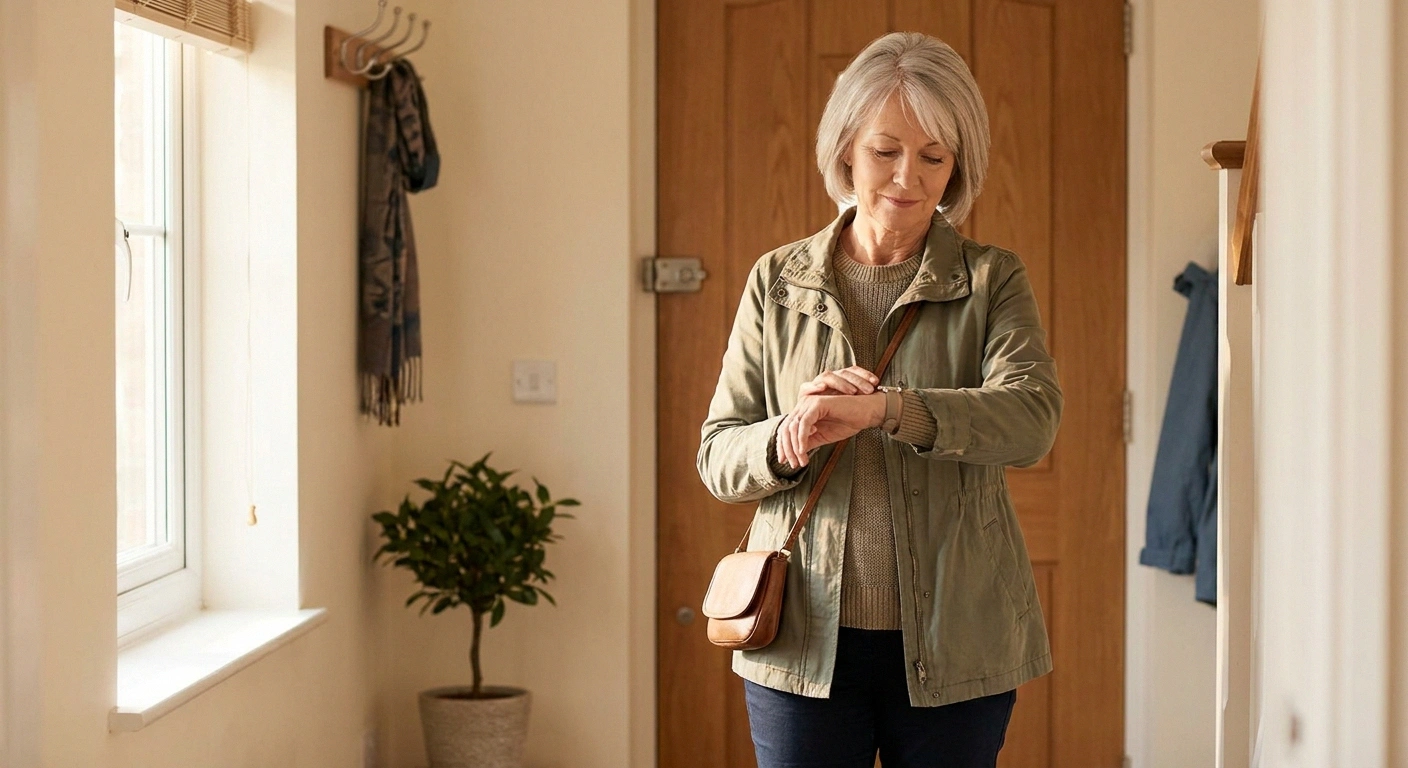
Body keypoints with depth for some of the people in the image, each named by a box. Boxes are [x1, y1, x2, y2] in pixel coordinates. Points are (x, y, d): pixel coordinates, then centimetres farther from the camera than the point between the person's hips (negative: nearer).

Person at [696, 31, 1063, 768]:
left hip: (952, 647, 0)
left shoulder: (991, 279, 2)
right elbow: (717, 456, 5)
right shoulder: (778, 281, 6)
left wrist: (884, 408, -30)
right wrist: (784, 442, -19)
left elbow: (1032, 417, -15)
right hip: (806, 640, 1)